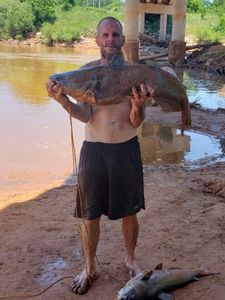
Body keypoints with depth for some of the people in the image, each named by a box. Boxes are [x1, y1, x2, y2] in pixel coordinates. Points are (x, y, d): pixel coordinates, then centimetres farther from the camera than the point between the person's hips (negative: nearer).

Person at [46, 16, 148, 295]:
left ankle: (130, 259, 40)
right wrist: (63, 100, -30)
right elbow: (85, 115, -12)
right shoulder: (87, 72, -3)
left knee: (129, 212, 15)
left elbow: (136, 121, -8)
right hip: (94, 150, 0)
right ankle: (89, 267, 33)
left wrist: (137, 105, -30)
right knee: (90, 216, 10)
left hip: (127, 149, 1)